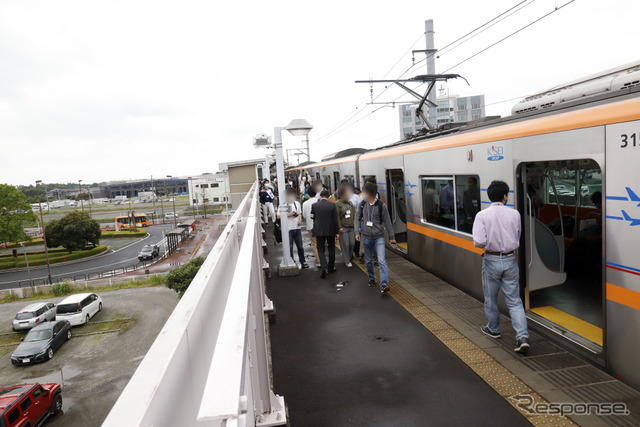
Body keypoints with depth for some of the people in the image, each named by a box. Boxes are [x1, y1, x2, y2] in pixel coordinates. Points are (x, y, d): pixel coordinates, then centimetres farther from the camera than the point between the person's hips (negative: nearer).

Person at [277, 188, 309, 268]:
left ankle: (303, 261, 23)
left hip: (297, 228, 4)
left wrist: (300, 220, -1)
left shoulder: (297, 203, 9)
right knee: (290, 247, 5)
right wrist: (289, 214, -15)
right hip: (288, 229, -4)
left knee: (300, 246, 11)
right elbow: (279, 216, -10)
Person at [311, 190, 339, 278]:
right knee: (331, 248, 19)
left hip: (319, 231, 0)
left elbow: (313, 218, 3)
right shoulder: (332, 205, -7)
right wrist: (336, 232, 1)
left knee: (320, 250, 6)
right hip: (330, 231, 0)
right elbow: (335, 220, -5)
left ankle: (324, 268, -13)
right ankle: (331, 267, 29)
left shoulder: (314, 205, -4)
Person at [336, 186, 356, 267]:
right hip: (343, 227, -6)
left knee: (352, 243, 4)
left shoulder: (350, 203, 13)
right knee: (345, 244, -3)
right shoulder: (337, 204, -7)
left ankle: (349, 257, 25)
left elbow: (354, 214, 16)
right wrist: (339, 227, -14)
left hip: (351, 227, 6)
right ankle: (347, 261, 9)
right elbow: (337, 217, -11)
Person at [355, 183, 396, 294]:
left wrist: (391, 237, 3)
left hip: (379, 237, -3)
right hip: (366, 237, 4)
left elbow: (387, 222, -2)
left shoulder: (381, 205, -8)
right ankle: (372, 279, 36)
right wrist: (357, 232, -2)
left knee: (382, 260, -14)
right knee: (368, 260, 15)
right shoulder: (362, 204, 1)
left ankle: (384, 285, -19)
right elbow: (357, 219, 10)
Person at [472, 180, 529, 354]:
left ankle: (493, 329, 35)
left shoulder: (482, 215, -12)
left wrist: (489, 243, 3)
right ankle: (522, 337, -1)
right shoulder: (515, 214, -2)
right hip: (510, 260, 2)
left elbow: (479, 242, -18)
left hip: (491, 261, -2)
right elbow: (517, 239, 8)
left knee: (490, 298, 17)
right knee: (514, 301, 9)